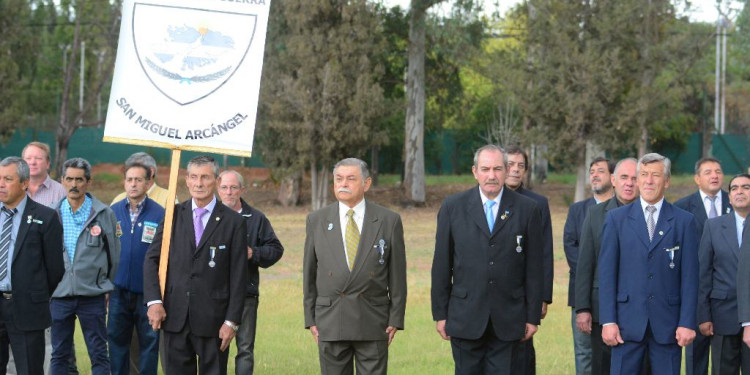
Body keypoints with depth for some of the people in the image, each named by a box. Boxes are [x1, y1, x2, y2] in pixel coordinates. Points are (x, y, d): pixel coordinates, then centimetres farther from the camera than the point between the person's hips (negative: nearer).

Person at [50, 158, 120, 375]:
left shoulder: (104, 214, -1)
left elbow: (114, 253, 6)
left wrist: (107, 287, 8)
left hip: (93, 295, -2)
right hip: (59, 294, 2)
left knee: (99, 356, 3)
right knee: (59, 355, 8)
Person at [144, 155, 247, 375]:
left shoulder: (233, 222, -1)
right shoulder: (174, 215, 7)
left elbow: (238, 276, -2)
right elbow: (152, 259, 6)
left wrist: (232, 321, -7)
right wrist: (153, 301, -7)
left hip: (213, 319, -2)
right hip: (175, 315, 3)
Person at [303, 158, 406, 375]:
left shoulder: (389, 221, 2)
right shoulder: (317, 220, 6)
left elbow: (397, 274, 3)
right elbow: (309, 273, 8)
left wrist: (396, 319, -1)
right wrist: (310, 318, 5)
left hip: (373, 322, -1)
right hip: (330, 322, 1)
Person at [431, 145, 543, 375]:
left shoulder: (527, 209, 2)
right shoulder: (453, 207, 3)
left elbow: (534, 269, 3)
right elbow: (441, 266, 5)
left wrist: (533, 317, 1)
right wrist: (440, 314, 2)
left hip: (508, 320, 0)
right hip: (465, 319, 1)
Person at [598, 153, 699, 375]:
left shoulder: (685, 222, 5)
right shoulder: (616, 219, 6)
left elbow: (690, 276, 2)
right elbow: (606, 271, 3)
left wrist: (687, 323, -5)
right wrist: (608, 321, -4)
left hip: (668, 322, 0)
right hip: (628, 322, 0)